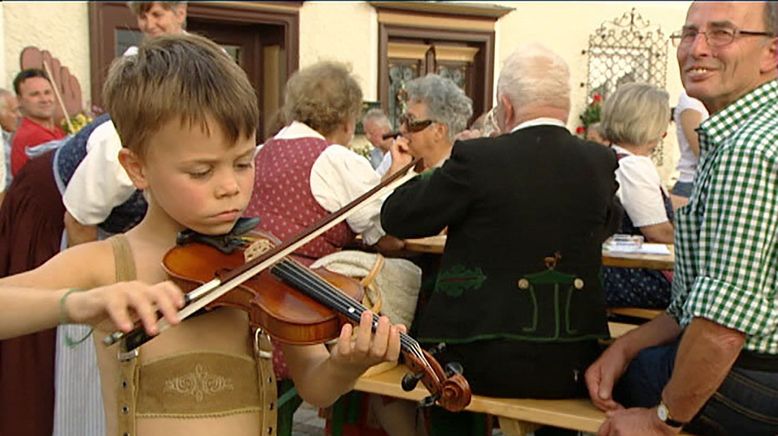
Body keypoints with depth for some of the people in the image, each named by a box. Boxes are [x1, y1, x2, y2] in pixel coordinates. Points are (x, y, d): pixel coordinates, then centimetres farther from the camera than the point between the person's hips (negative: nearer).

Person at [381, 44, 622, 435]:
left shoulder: (477, 157, -14)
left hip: (485, 364, -3)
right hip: (573, 367, 4)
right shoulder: (600, 162, -2)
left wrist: (441, 167, 10)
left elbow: (396, 217, -5)